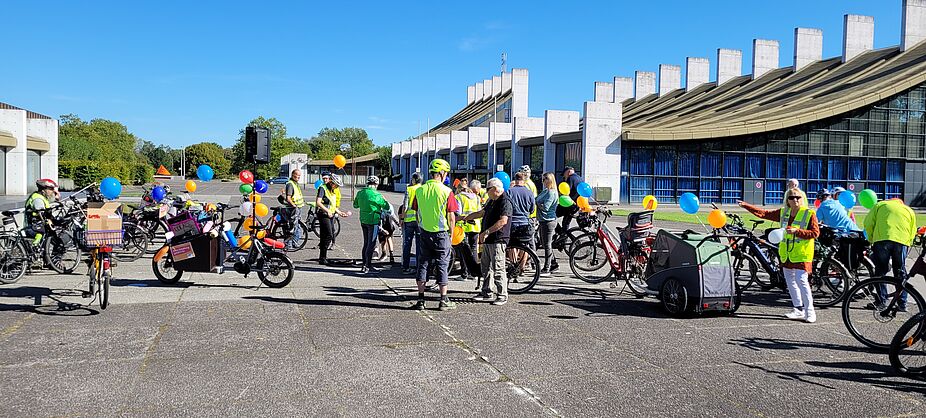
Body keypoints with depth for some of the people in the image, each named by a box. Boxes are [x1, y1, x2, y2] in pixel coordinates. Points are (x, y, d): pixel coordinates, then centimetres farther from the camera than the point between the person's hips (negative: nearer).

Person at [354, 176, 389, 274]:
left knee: (366, 243, 16)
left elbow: (355, 205, 19)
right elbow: (387, 207, -8)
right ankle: (368, 267, 0)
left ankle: (364, 265, 21)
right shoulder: (376, 195, -15)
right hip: (373, 221, -7)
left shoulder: (360, 193, 4)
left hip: (363, 221, 7)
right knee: (372, 244, -1)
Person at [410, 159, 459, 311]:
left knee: (423, 264, 10)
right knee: (442, 264, 6)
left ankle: (421, 300, 11)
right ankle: (444, 300, 11)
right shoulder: (446, 191, -12)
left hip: (424, 232, 4)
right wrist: (451, 233, 4)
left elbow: (417, 213, 8)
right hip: (441, 233, -4)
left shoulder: (420, 190, 0)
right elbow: (451, 216, -10)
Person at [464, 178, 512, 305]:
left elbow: (503, 221, -24)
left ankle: (502, 295, 0)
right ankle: (487, 293, 22)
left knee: (498, 269, -7)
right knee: (486, 267, 14)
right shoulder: (492, 201, 18)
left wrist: (486, 232, -25)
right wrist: (464, 218, 30)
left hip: (498, 240, -10)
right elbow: (481, 213, 30)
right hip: (488, 240, 10)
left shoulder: (505, 201, -14)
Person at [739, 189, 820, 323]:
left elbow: (815, 232, -10)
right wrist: (746, 206, 10)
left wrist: (797, 231, -21)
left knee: (801, 281, -12)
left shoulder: (809, 214, -5)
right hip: (786, 253, 6)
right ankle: (798, 309, 21)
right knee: (790, 281, 11)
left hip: (801, 254, -6)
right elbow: (764, 214, 13)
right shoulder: (783, 213, 10)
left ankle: (809, 311, -2)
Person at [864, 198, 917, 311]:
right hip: (902, 242, 2)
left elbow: (868, 223, 9)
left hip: (882, 240, -2)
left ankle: (882, 300, 3)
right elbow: (912, 234, 20)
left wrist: (871, 239, 18)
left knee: (880, 271, 6)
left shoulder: (879, 205, 21)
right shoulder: (909, 211, 28)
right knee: (901, 273, 10)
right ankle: (902, 303, 12)